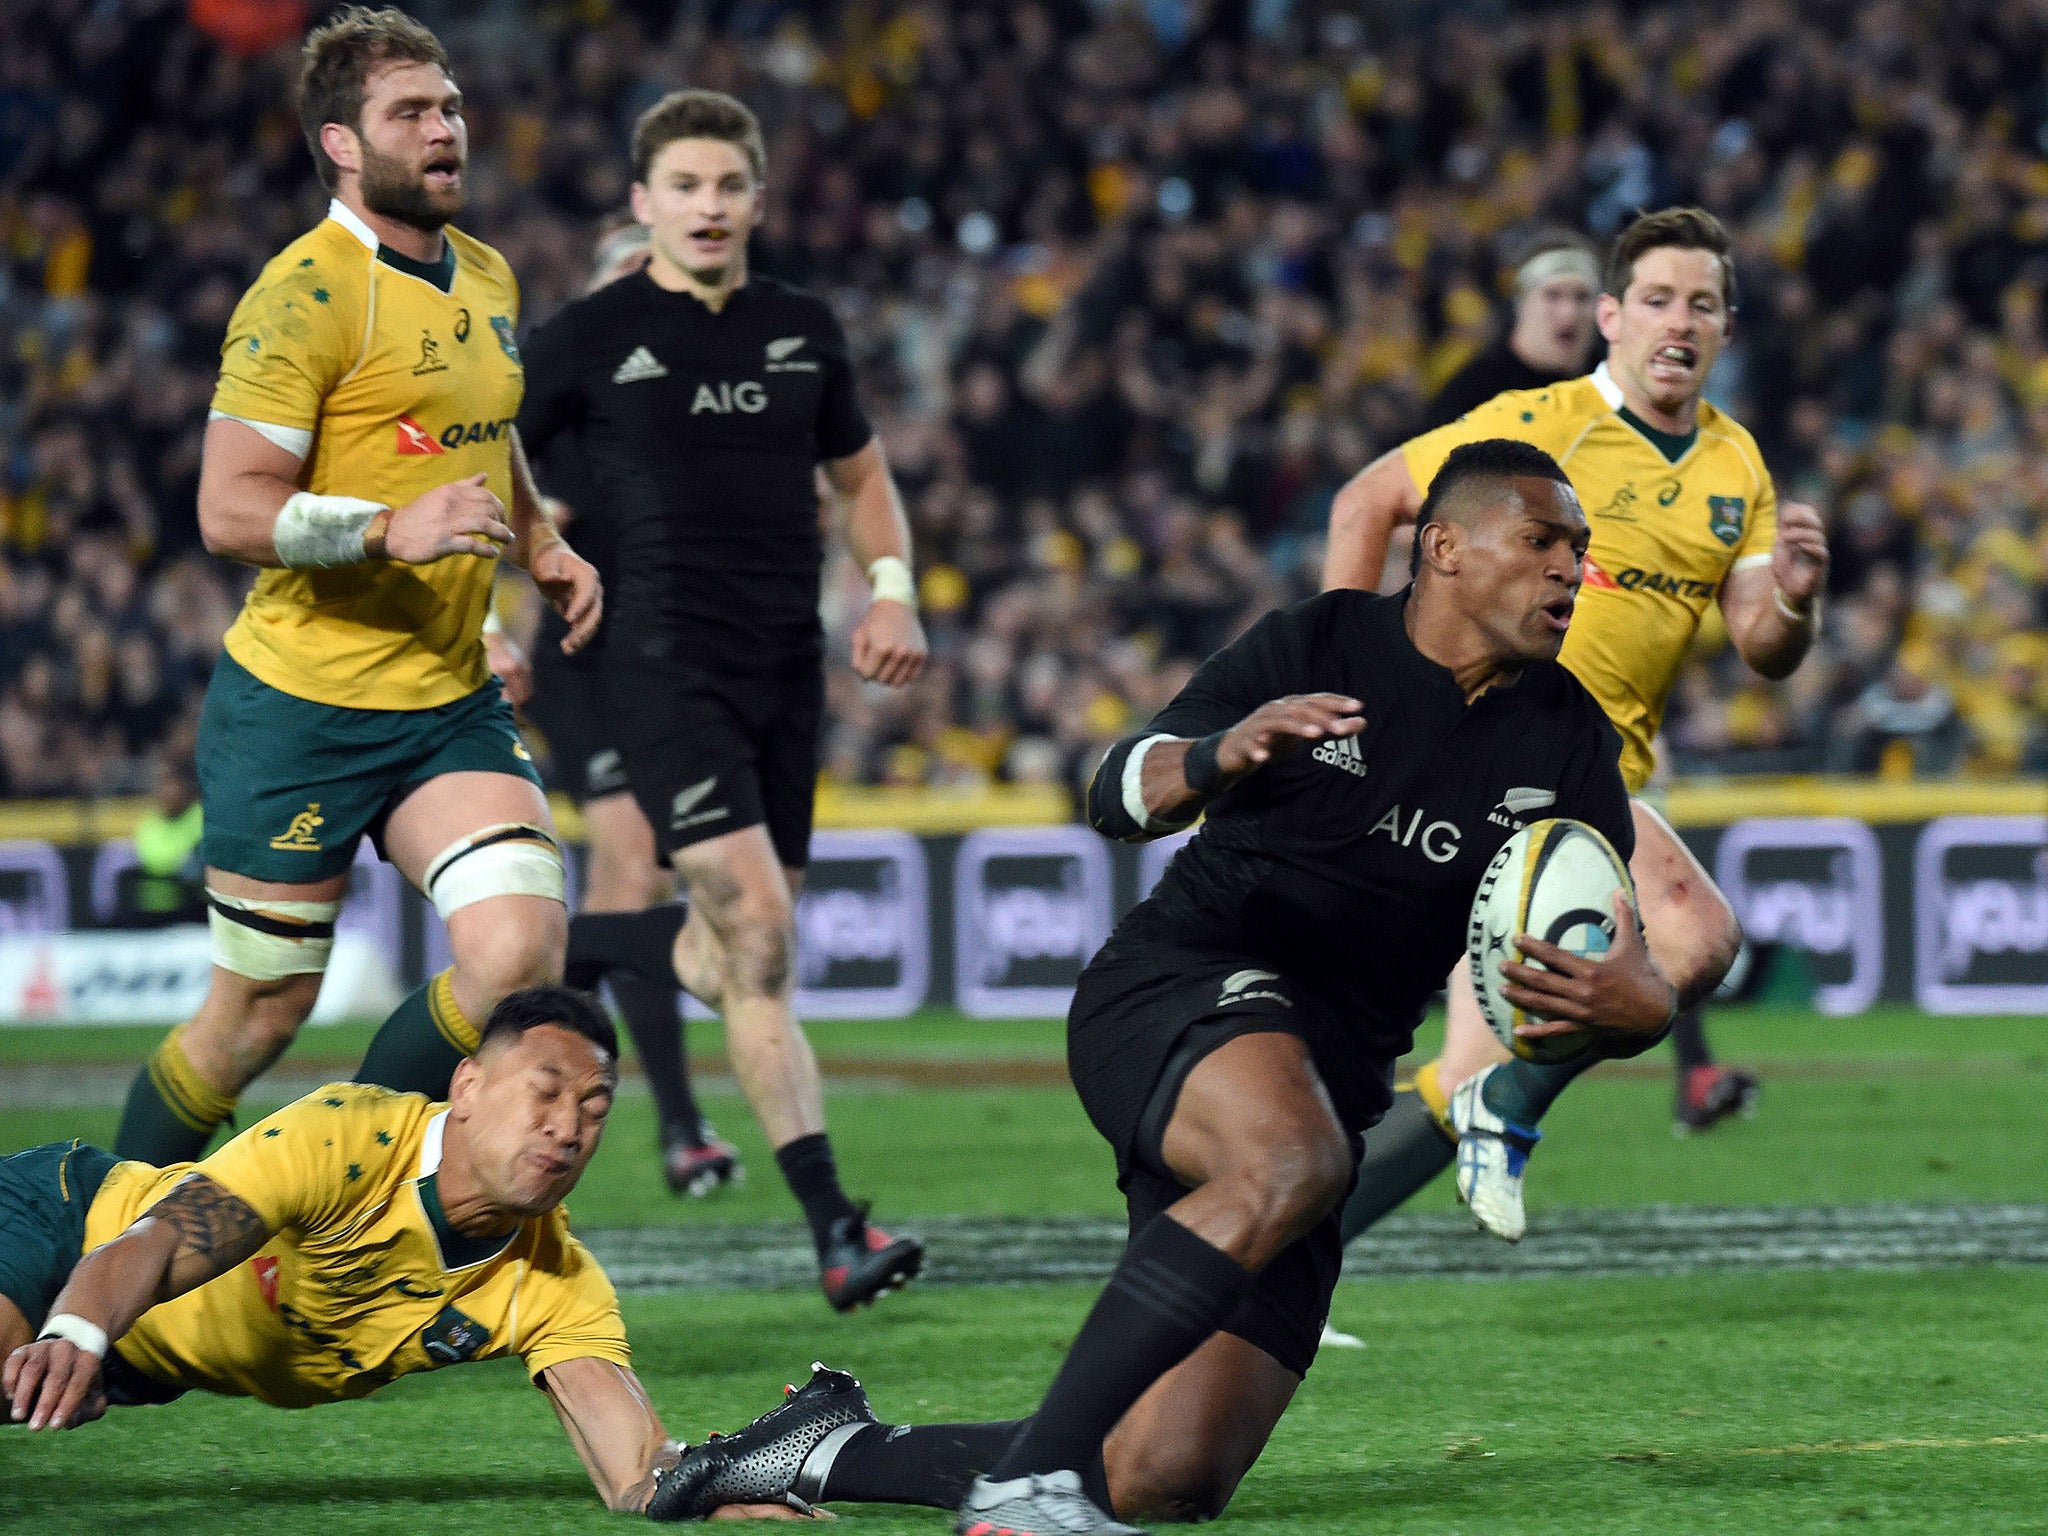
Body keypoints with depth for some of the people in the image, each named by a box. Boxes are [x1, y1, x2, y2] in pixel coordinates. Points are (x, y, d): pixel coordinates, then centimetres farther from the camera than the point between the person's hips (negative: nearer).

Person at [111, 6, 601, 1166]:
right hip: (302, 712, -6)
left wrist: (546, 551, 11)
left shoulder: (489, 279, 12)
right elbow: (230, 509, -19)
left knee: (524, 959, -14)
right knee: (261, 1016, 2)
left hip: (453, 703, 6)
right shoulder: (307, 294, -14)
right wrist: (391, 530, -30)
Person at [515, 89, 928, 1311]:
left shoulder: (804, 331, 11)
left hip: (789, 667, 5)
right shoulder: (593, 338, -2)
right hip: (668, 669, -5)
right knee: (759, 932, -18)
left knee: (736, 954, 10)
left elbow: (862, 474, 24)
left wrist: (893, 592, 7)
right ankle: (835, 1231, -23)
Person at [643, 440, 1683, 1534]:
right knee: (1290, 1154, -42)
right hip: (1176, 987, -5)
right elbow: (1116, 796, -6)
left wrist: (1631, 1004, -20)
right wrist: (1222, 754, -29)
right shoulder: (1322, 644, -1)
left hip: (1332, 1071, 5)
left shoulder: (1566, 738, 8)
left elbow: (1628, 975, 6)